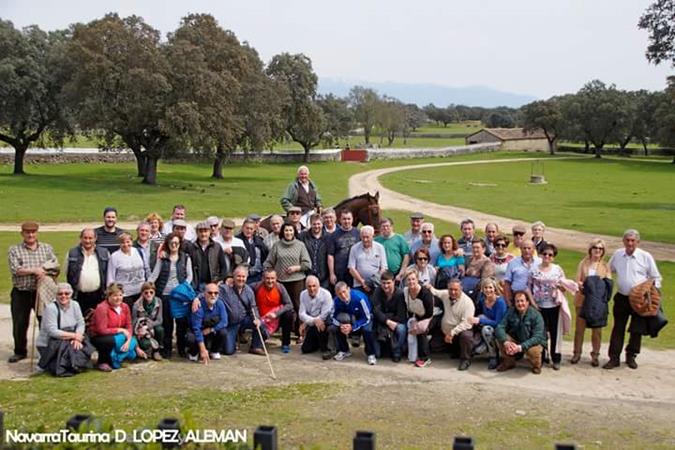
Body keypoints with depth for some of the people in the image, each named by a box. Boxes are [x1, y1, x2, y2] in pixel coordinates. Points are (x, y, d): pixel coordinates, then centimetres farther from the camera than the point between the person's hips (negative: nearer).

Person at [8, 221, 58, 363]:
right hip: (21, 293, 0)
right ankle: (20, 352, 23)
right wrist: (34, 270, -19)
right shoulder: (14, 250, 2)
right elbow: (15, 269, -12)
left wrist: (44, 273, -19)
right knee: (19, 325, 7)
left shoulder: (47, 248, 8)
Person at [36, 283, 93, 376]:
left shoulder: (75, 305, 1)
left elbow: (81, 324, -1)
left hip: (68, 341, 6)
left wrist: (77, 338, -21)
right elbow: (52, 332, -24)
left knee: (81, 347, -19)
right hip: (48, 345, -6)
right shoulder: (51, 308, -18)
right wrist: (74, 335, -23)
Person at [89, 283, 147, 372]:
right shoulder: (102, 308, -21)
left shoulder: (125, 307, -2)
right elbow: (102, 330, -25)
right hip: (99, 338, -7)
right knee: (119, 339, -36)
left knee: (133, 342, -17)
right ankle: (102, 361, -14)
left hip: (117, 336, 7)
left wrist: (128, 340, -21)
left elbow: (129, 326, -3)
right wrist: (120, 330, -20)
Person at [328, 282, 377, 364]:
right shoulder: (337, 301, -21)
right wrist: (341, 325, -28)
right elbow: (334, 317, -7)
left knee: (367, 330, -37)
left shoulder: (359, 297, -35)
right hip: (349, 320, 5)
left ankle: (371, 354, -13)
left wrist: (352, 327, -35)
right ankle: (344, 351, 8)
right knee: (332, 328, -16)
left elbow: (367, 318, -27)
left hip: (364, 319, -5)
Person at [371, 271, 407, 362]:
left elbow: (401, 316, -20)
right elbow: (376, 311, -18)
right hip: (381, 322, 1)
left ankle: (397, 353, -10)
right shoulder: (377, 291, -10)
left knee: (401, 329, -34)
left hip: (396, 321, -1)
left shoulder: (399, 293, -17)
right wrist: (387, 321, -31)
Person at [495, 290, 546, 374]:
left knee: (533, 351, -37)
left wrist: (521, 347, -40)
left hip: (534, 342, -4)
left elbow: (537, 337, -27)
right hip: (516, 341, 4)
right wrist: (506, 342, -37)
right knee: (501, 338, -22)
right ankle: (508, 362, 3)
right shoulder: (511, 312, -9)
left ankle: (536, 365, 2)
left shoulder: (536, 315, -20)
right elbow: (500, 327, -17)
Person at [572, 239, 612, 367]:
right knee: (579, 327, 4)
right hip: (583, 300, 0)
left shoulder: (605, 266, 8)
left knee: (597, 329, 4)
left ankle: (595, 355, 13)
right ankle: (577, 353, 14)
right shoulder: (583, 264, 8)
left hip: (599, 301, 0)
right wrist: (581, 285, -19)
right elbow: (578, 280, 3)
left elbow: (609, 284, 3)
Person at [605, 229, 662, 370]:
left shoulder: (646, 257, -6)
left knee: (637, 329, 9)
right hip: (621, 298, 2)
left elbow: (656, 278, 2)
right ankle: (614, 358, 9)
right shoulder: (617, 255, 2)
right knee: (618, 328, 4)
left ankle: (631, 356, 25)